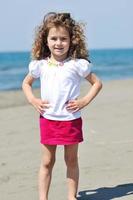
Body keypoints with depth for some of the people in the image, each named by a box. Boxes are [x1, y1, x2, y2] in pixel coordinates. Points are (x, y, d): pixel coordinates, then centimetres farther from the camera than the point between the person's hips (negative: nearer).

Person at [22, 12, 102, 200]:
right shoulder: (40, 65, 1)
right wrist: (33, 100, 0)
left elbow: (97, 83, 2)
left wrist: (84, 101, -9)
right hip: (47, 119, 1)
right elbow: (26, 83, 16)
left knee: (71, 160, 10)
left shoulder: (77, 64, -6)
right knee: (47, 162, 7)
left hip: (71, 119, -1)